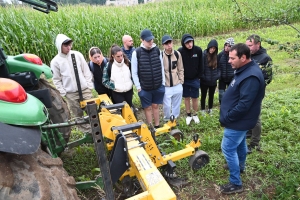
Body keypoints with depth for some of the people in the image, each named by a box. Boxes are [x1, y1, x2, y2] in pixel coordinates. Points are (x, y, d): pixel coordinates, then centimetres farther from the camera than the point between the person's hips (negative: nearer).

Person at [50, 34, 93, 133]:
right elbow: (56, 80, 0)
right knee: (78, 115, 8)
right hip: (71, 94, -1)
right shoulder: (55, 61, -5)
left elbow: (86, 71, 4)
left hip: (85, 90, 1)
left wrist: (89, 85, 0)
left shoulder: (77, 55, -1)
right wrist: (63, 93, -5)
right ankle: (88, 132, 21)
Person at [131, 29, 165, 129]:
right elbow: (134, 72, -6)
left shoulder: (157, 50, -1)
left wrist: (163, 82, 6)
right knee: (148, 108, 10)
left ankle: (157, 126, 29)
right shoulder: (136, 53, -10)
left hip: (158, 86, 2)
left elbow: (161, 67, 7)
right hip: (144, 88, -2)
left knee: (155, 106, 15)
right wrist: (138, 87, -6)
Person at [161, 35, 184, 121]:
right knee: (167, 105, 3)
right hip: (166, 86, -3)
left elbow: (180, 69, 6)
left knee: (176, 105, 15)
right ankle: (167, 120, 28)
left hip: (177, 86, 3)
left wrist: (181, 81, 6)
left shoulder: (177, 54, -3)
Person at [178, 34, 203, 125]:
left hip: (195, 79, 0)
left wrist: (198, 77, 0)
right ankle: (188, 115, 28)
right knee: (186, 98, 11)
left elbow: (201, 65, -2)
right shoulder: (180, 51, -17)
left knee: (195, 98, 8)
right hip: (184, 79, 0)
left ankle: (195, 114, 28)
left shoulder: (198, 50, -13)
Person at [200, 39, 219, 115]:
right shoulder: (203, 55, -15)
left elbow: (219, 67, 8)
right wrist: (202, 76, -15)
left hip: (213, 81, 4)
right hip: (204, 81, -4)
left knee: (211, 96, 19)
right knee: (203, 96, 13)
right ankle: (203, 109, 29)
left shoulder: (217, 56, -1)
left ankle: (210, 109, 36)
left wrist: (218, 75, -4)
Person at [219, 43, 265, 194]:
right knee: (240, 143, 26)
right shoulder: (245, 70, 3)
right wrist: (227, 116, 11)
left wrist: (226, 118, -19)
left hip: (238, 121, -10)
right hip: (240, 120, 10)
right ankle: (240, 166, 50)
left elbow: (244, 105, -31)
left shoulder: (251, 76, -30)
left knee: (228, 148, -1)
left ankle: (236, 183, 13)